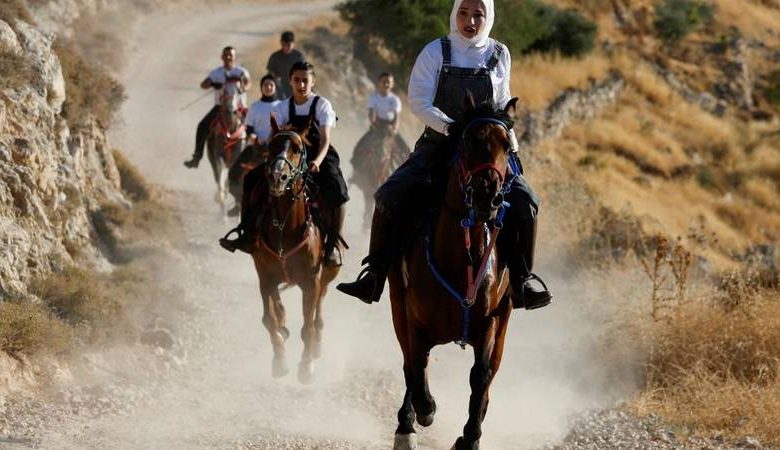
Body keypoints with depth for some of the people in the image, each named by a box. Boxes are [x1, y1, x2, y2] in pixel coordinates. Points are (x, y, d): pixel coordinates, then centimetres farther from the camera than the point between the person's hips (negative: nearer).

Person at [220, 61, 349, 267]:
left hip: (320, 158, -4)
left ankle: (334, 244, -25)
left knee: (336, 191, -33)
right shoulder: (283, 108, 6)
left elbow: (325, 140, -13)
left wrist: (317, 162, -32)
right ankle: (248, 235, -5)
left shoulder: (322, 105, -4)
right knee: (252, 178, -9)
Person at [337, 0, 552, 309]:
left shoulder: (500, 55, 5)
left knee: (524, 202, -21)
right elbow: (418, 101, -7)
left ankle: (521, 278, -9)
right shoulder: (436, 52, -1)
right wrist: (450, 127, -20)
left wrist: (504, 128, -1)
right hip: (439, 143, -1)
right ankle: (375, 275, -5)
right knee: (389, 196, -18)